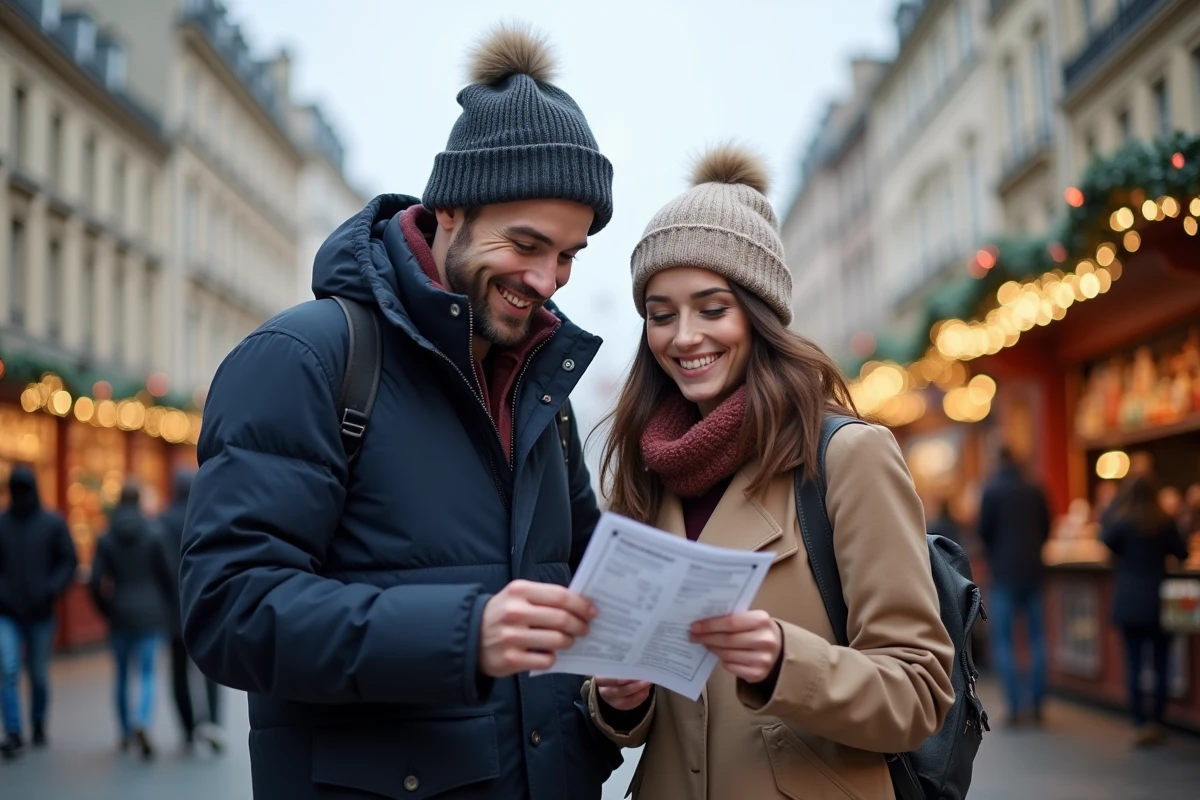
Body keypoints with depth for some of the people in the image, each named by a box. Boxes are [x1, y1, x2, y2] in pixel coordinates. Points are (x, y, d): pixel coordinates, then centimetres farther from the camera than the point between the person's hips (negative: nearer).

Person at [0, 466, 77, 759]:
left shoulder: (53, 523, 1)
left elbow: (69, 561, 2)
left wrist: (53, 589, -12)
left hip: (41, 614, 0)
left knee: (39, 675, 9)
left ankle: (39, 725, 29)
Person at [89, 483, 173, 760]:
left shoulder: (106, 540, -2)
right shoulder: (152, 536, -5)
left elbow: (97, 582, -4)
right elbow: (166, 576, -2)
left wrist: (107, 611, 12)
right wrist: (161, 606, 16)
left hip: (119, 615, 2)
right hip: (149, 615, -1)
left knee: (122, 675, 15)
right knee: (147, 674, 0)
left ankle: (126, 732, 24)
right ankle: (141, 721, -24)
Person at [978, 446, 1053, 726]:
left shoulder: (992, 490, -6)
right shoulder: (1035, 490, 4)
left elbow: (984, 530, -6)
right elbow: (1046, 528, 7)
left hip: (1005, 573, -4)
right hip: (1033, 571, 4)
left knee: (1002, 642, 2)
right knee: (1036, 638, 10)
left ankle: (1015, 707, -6)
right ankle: (1036, 705, 10)